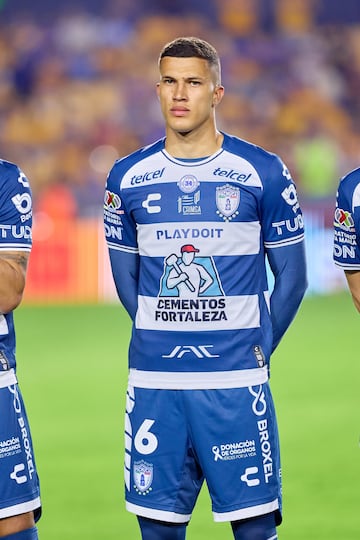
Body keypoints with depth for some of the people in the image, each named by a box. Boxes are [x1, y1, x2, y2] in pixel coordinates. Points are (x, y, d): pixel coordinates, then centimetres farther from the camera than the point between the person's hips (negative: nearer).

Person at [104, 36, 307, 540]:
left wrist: (257, 348, 4)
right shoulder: (128, 177, 6)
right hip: (153, 384, 2)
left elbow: (291, 276, 6)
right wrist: (162, 342, 10)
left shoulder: (263, 172, -1)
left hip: (236, 383, -2)